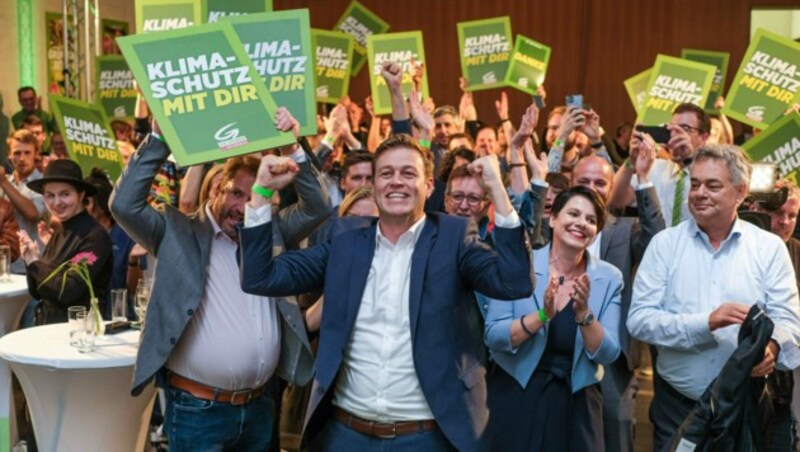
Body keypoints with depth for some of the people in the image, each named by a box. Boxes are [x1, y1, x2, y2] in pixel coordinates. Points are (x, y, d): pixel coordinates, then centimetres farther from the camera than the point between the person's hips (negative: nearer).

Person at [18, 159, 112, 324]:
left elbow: (68, 293, -19)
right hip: (46, 323, 6)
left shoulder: (95, 236, -14)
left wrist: (35, 262, -9)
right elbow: (37, 292, 11)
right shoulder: (59, 231, 8)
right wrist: (29, 260, -5)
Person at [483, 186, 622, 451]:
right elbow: (492, 337, -11)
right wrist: (542, 315, -24)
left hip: (576, 402, 1)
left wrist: (583, 314, -22)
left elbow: (608, 354, -7)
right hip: (516, 395, -1)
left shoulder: (609, 278, -2)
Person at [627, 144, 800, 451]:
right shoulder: (665, 243, -1)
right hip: (677, 404, 0)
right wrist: (706, 323, -22)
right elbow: (639, 319, -8)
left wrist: (771, 346, -28)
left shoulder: (769, 247, 1)